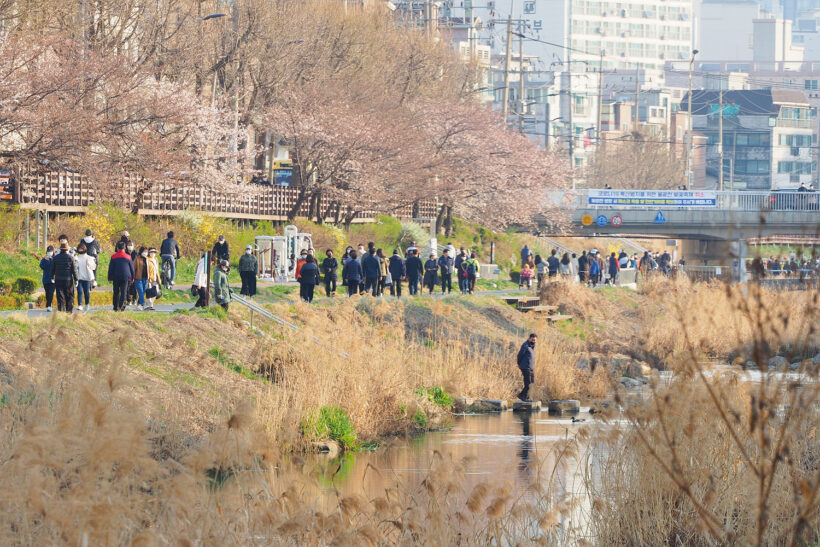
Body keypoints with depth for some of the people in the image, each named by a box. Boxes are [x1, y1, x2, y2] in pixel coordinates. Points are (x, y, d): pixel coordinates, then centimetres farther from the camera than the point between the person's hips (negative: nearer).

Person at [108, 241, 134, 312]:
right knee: (124, 292, 1)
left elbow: (110, 268, 2)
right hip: (126, 277, 0)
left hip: (116, 277, 0)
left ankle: (116, 307, 8)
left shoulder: (113, 257, 0)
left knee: (116, 292, 9)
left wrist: (110, 278, 9)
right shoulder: (128, 257, 1)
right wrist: (132, 277, 17)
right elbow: (132, 268, 7)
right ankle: (121, 306, -12)